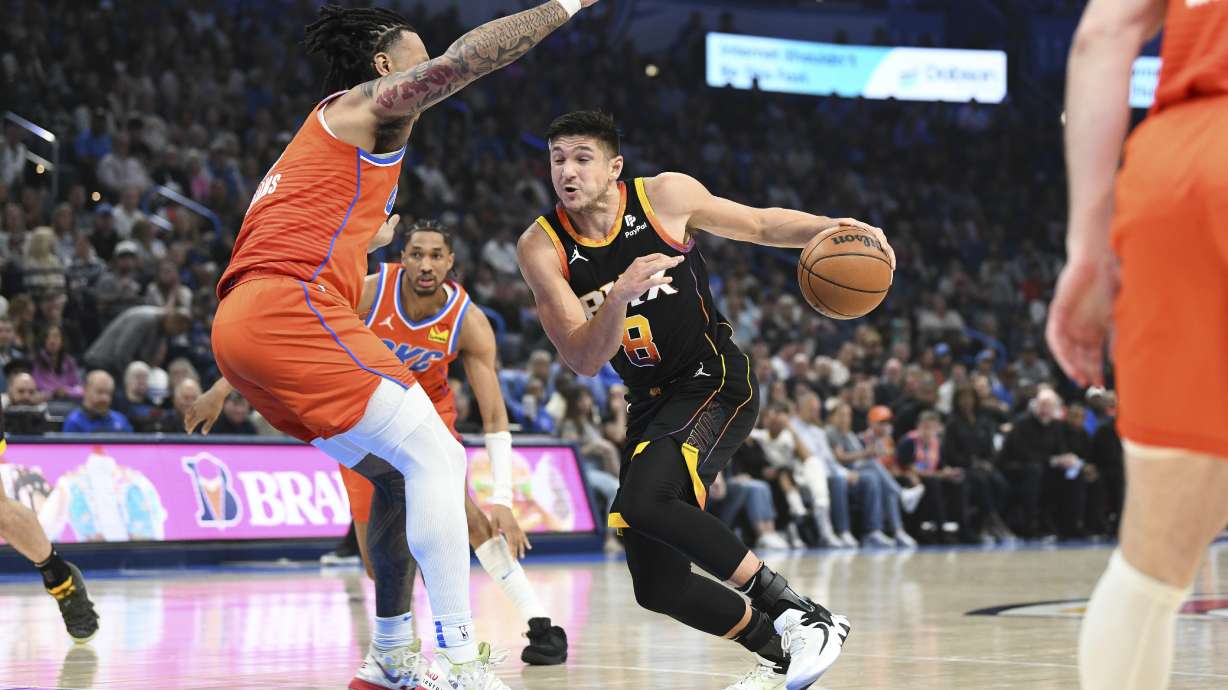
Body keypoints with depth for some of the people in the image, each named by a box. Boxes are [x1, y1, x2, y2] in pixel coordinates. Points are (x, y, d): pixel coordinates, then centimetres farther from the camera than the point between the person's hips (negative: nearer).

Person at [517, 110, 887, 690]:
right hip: (650, 402, 5)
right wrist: (621, 296, -35)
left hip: (715, 381, -5)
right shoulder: (541, 248, -9)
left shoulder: (665, 196, -11)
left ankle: (799, 613, -24)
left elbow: (758, 224, 6)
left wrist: (830, 228, -12)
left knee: (645, 499, -32)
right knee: (657, 587, 3)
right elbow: (585, 361, -17)